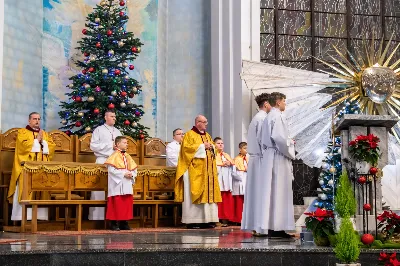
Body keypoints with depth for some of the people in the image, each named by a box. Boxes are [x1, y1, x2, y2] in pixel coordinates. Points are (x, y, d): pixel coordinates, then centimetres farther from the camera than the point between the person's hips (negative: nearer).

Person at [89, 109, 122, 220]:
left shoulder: (117, 131, 18)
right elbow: (93, 145, -6)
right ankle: (98, 215, -7)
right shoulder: (99, 130, 4)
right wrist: (110, 145, -10)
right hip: (102, 161, -4)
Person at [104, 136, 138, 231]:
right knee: (117, 204, -5)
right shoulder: (114, 156, -7)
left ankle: (124, 222, 14)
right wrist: (123, 174, -19)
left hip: (127, 185, 7)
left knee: (127, 203, 7)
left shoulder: (128, 157, 14)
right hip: (117, 186, -7)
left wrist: (132, 175, -6)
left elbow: (134, 169, 16)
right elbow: (111, 170, -17)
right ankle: (114, 223, 2)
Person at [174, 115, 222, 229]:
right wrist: (202, 146, -13)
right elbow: (186, 148, -15)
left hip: (208, 170, 7)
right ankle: (192, 221, -8)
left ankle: (207, 220, 6)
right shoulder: (189, 135, -1)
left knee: (209, 192, 3)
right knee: (195, 193, -9)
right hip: (195, 170, -7)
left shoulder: (207, 135, 21)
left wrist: (211, 147, 1)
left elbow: (213, 149, 24)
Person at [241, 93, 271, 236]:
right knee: (262, 193, -9)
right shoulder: (263, 118, -12)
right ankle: (261, 227, -9)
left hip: (254, 158, 10)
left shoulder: (256, 118, 18)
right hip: (261, 159, -10)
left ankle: (254, 226, 12)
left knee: (255, 192, 9)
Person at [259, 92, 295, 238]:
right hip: (278, 157, -10)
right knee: (279, 192, -8)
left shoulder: (268, 117, 18)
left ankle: (271, 226, 9)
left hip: (269, 157, 10)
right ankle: (277, 227, -8)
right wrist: (290, 143, -8)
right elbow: (278, 137, -23)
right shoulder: (278, 116, -12)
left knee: (272, 191, 8)